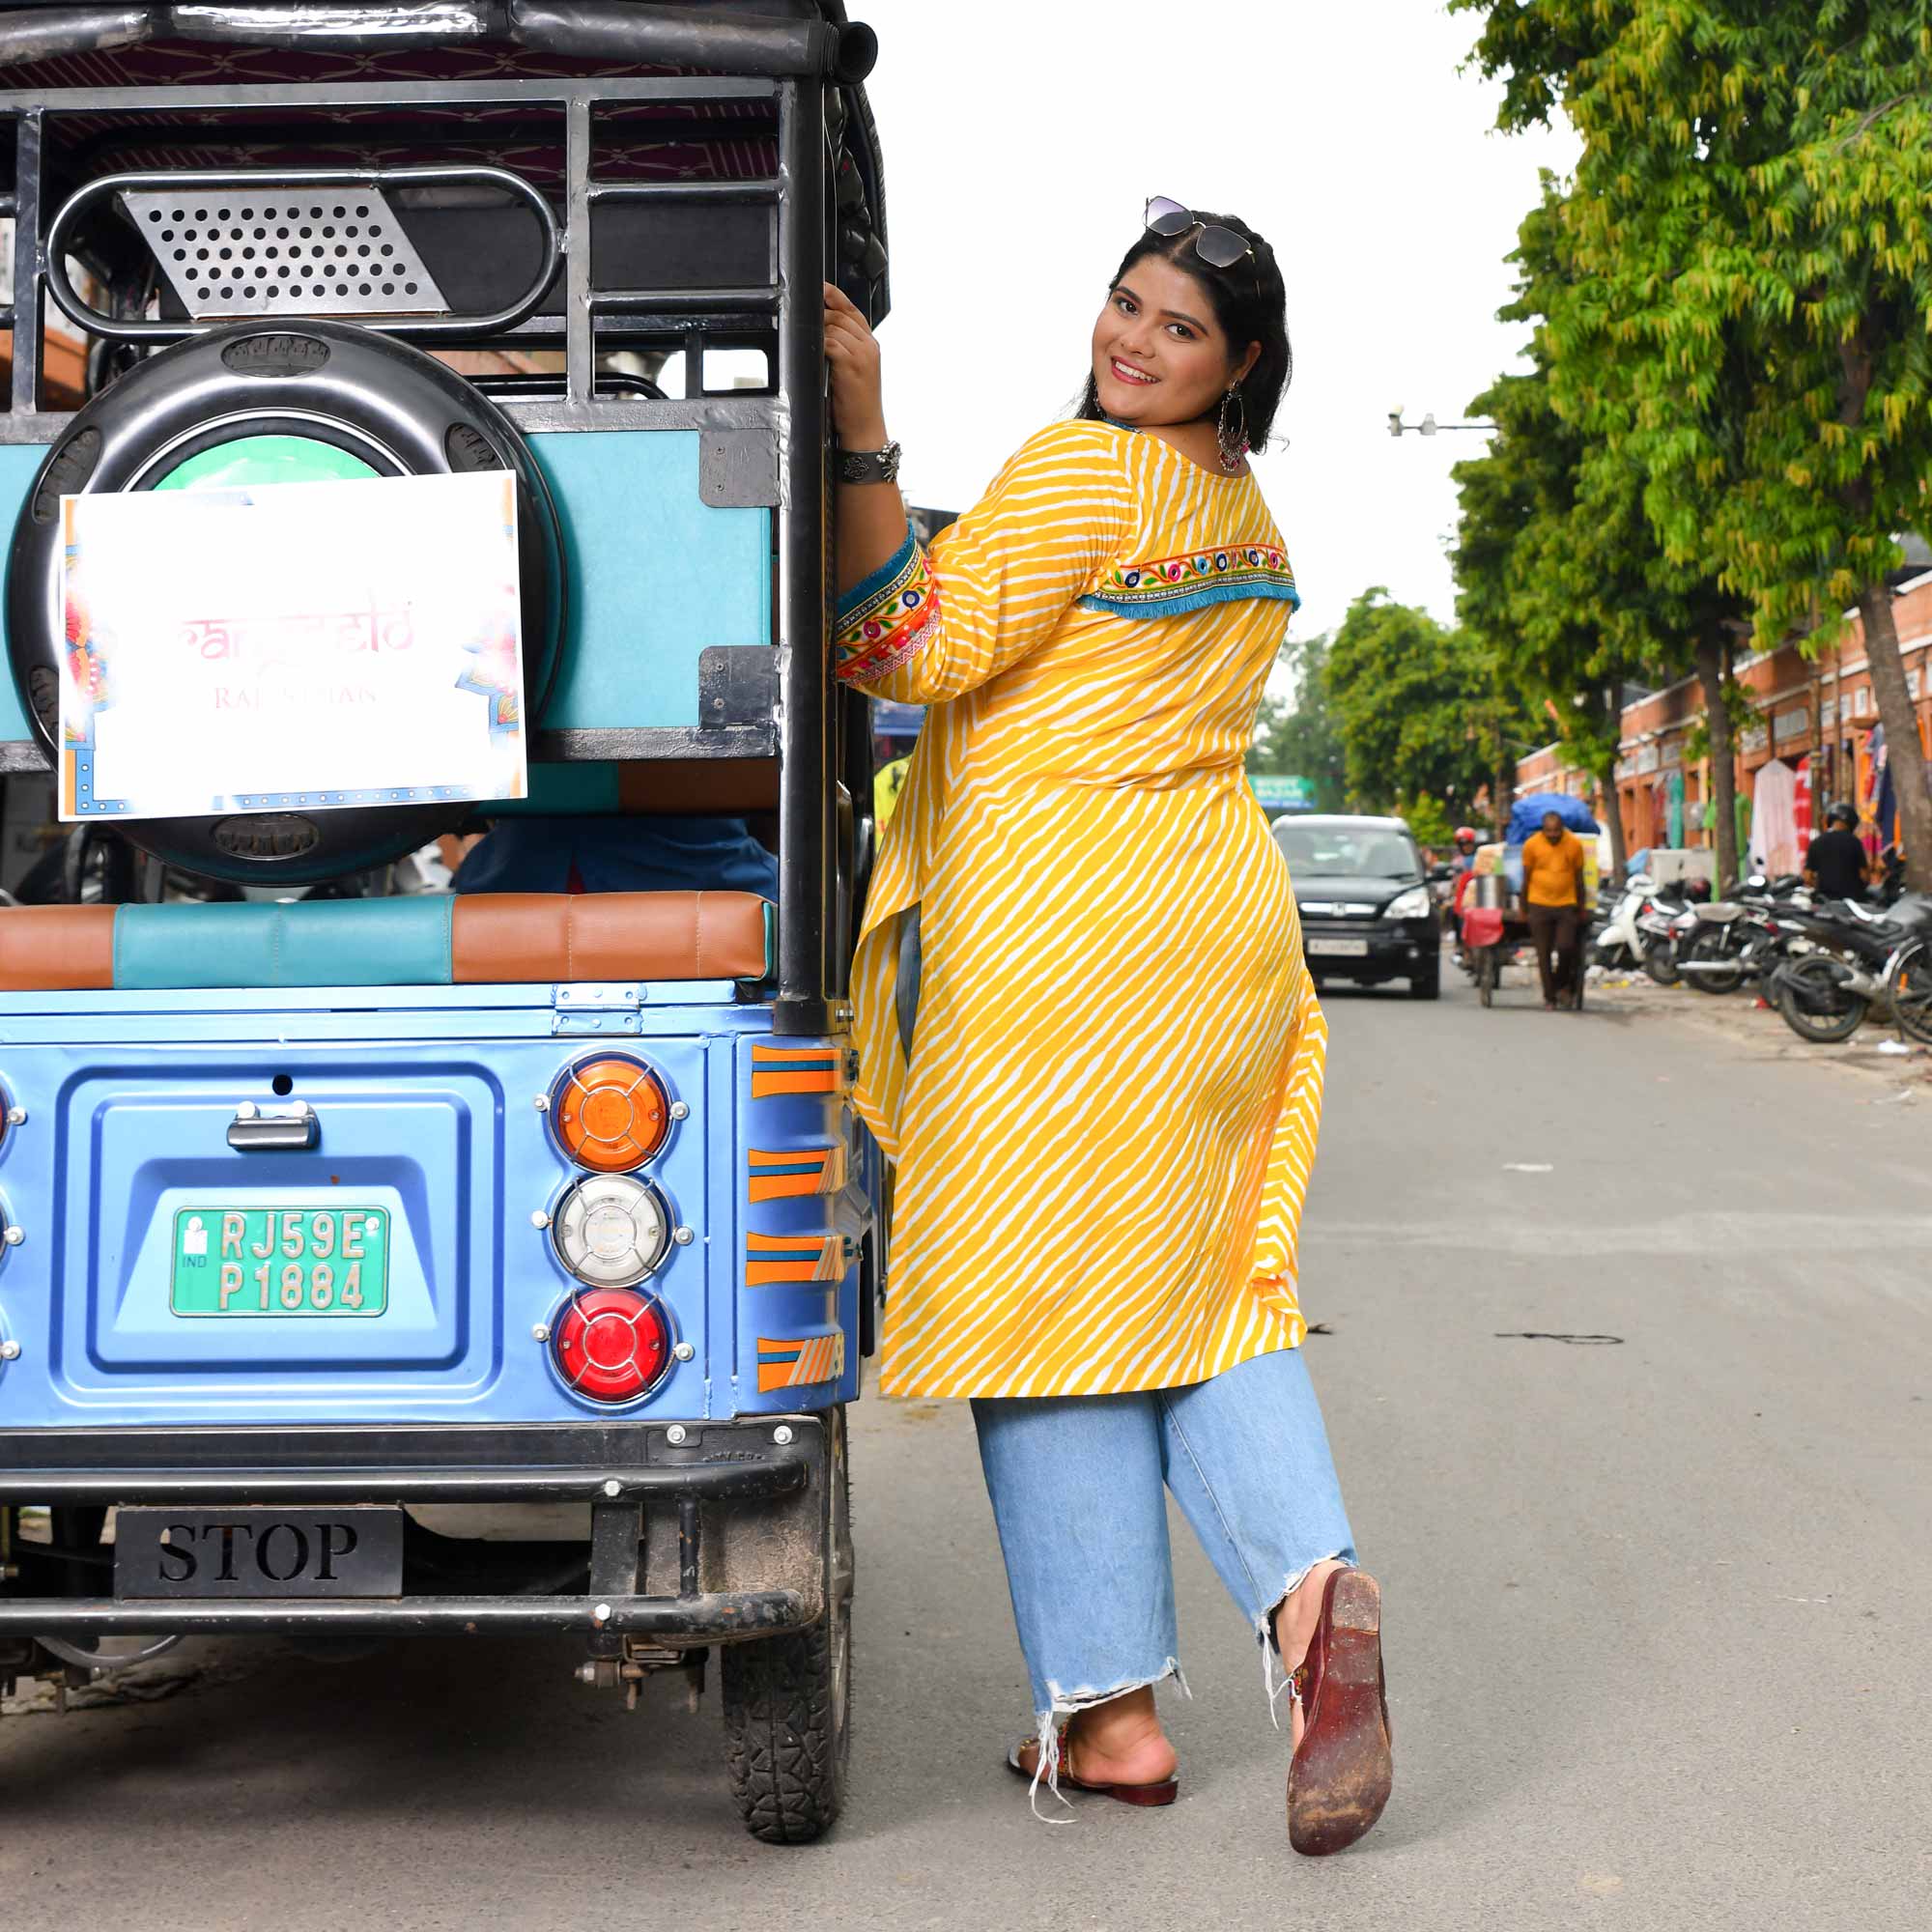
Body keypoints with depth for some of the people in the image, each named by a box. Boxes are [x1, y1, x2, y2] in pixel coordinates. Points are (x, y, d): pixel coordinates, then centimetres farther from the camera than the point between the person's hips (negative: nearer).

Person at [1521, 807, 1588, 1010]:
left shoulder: (1575, 844, -4)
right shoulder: (1531, 844, -6)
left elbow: (1578, 878, 6)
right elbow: (1526, 878, 3)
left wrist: (1582, 908, 10)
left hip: (1567, 905, 0)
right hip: (1539, 905, 0)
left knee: (1566, 947, -12)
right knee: (1543, 953, 1)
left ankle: (1563, 985, 15)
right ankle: (1549, 997, 12)